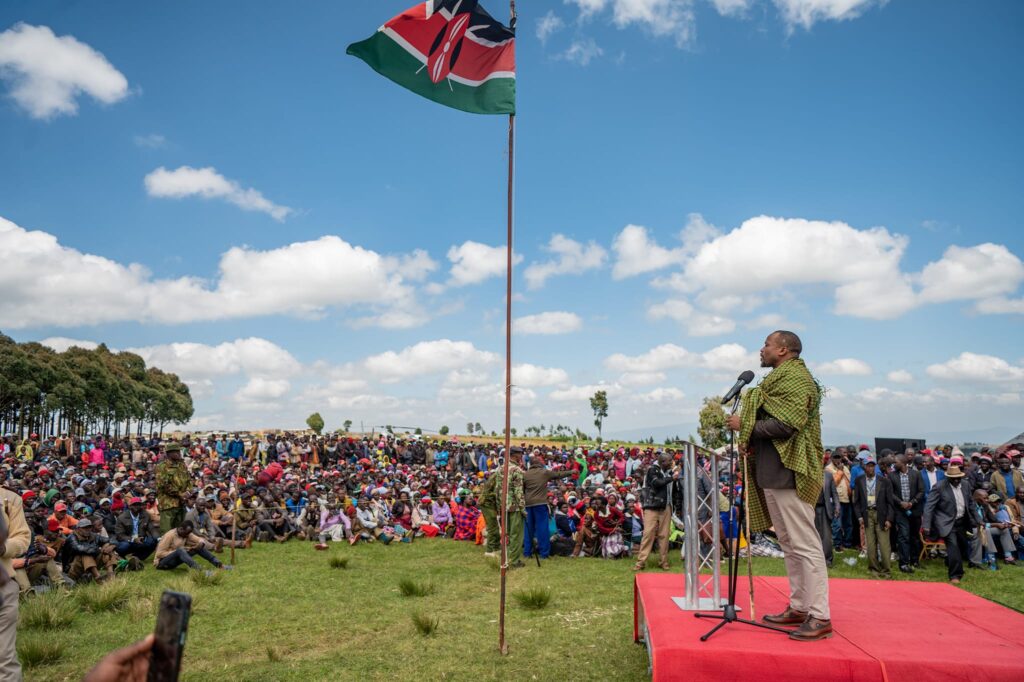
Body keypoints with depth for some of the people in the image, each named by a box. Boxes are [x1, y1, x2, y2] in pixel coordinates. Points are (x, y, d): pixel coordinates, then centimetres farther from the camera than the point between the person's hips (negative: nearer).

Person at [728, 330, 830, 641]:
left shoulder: (794, 376, -10)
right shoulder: (780, 377, 20)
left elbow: (786, 423, -22)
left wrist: (746, 425, -12)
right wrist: (753, 440, 7)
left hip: (788, 472, -11)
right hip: (772, 473, 11)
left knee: (804, 544, -7)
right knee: (789, 544, 14)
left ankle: (820, 617, -3)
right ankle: (798, 607, 22)